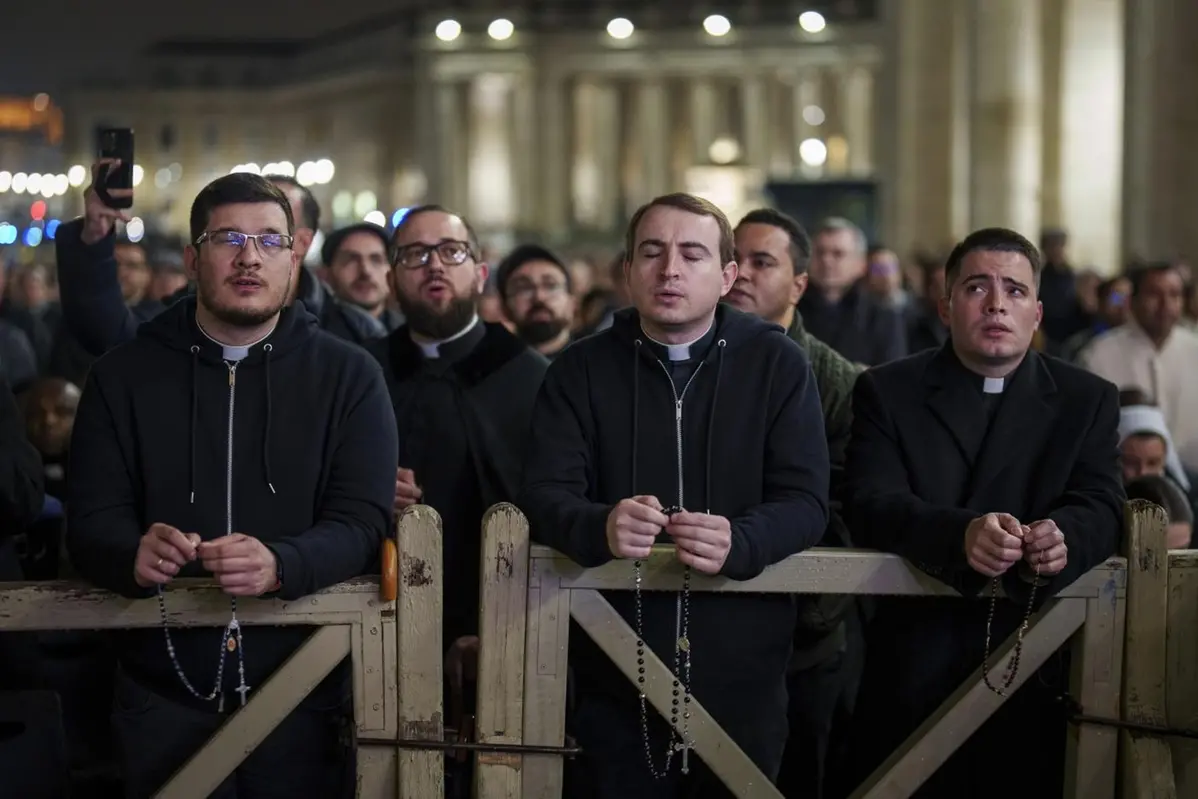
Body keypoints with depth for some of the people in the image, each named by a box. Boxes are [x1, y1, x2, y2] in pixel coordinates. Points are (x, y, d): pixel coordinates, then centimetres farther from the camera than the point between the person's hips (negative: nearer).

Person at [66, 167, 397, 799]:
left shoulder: (348, 376, 2)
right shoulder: (124, 377, 5)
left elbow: (363, 521, -7)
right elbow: (90, 522, 0)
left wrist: (281, 564, -29)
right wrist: (135, 557, -25)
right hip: (163, 693, 1)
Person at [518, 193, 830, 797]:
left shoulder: (777, 364, 0)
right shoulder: (580, 371, 3)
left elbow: (806, 502, -7)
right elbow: (545, 496, -6)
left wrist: (738, 542, -29)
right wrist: (600, 528, -30)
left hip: (742, 669, 0)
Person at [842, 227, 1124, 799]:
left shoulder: (1088, 400, 8)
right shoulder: (887, 392, 4)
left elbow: (1100, 508, -4)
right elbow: (870, 504, -9)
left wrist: (1062, 538, -30)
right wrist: (962, 534, -29)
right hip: (913, 664, 0)